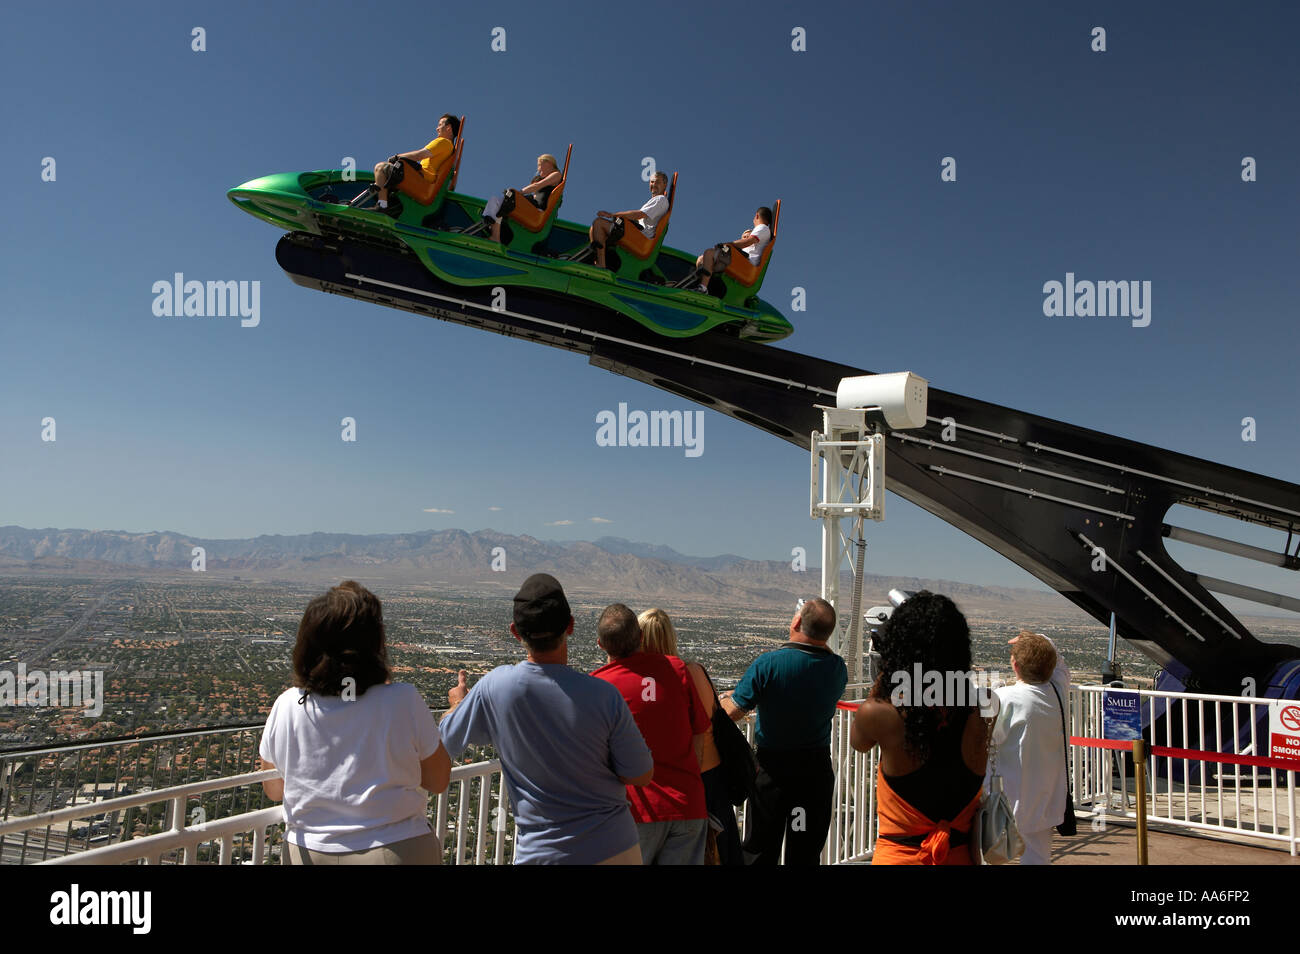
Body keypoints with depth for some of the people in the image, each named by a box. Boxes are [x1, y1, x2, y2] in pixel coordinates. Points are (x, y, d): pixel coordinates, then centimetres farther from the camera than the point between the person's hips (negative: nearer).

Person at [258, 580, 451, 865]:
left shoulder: (287, 706, -11)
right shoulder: (403, 701, -19)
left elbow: (273, 790, 5)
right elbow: (439, 782, -6)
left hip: (307, 853, 2)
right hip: (397, 851, -2)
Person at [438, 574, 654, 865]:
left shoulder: (494, 687, -16)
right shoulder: (603, 695, -19)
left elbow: (446, 744, 1)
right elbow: (641, 775, -8)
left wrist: (457, 704, 22)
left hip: (541, 853, 0)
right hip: (615, 848, 0)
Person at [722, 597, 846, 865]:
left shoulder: (767, 664, -20)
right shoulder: (837, 669, -10)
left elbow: (732, 713, -15)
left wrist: (726, 698, 5)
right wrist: (819, 642, 9)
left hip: (772, 767, -2)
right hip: (817, 767, 3)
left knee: (759, 851, 12)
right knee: (806, 853, 14)